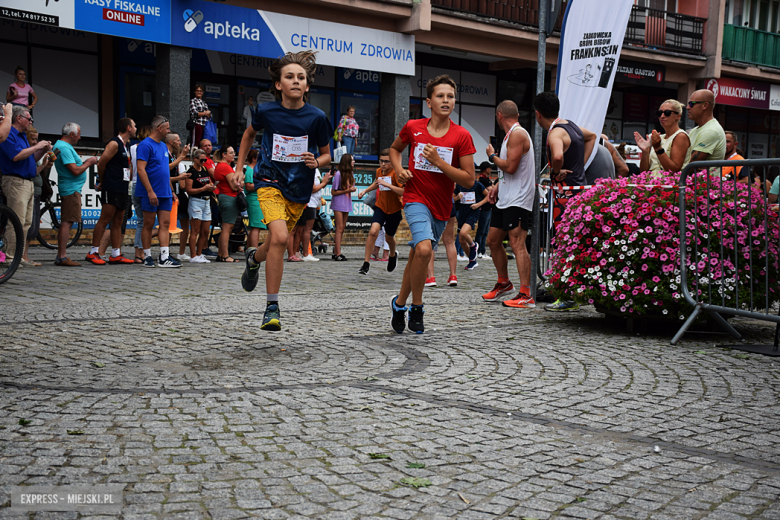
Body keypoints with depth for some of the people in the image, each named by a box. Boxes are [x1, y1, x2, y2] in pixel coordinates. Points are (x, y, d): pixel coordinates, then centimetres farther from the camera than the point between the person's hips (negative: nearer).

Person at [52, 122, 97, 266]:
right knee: (67, 222, -12)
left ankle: (60, 256, 15)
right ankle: (62, 257, -13)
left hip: (71, 189, 11)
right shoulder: (64, 148, -15)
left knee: (66, 223, 12)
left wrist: (86, 162, 11)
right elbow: (76, 171, -20)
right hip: (71, 189, -11)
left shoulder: (62, 145, 19)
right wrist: (89, 162, -7)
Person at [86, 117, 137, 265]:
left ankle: (116, 255, 10)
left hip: (122, 189, 9)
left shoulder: (126, 146, 19)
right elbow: (101, 163, -11)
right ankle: (93, 253, -4)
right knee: (105, 220, -8)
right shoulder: (114, 144, -10)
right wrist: (102, 182, -1)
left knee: (118, 222, 8)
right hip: (112, 189, -9)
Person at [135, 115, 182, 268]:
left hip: (165, 193, 8)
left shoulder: (163, 146, 17)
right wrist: (150, 191, -22)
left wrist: (171, 190, 19)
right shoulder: (145, 145, -10)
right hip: (151, 193, -8)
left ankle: (164, 258, 1)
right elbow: (141, 169, -17)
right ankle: (147, 257, 8)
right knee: (149, 224, 0)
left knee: (165, 223, 2)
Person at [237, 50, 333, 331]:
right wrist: (240, 167, 14)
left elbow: (326, 154, 6)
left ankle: (254, 258, 50)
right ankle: (272, 307, -12)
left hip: (299, 189, 2)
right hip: (270, 181, -2)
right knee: (279, 237, -23)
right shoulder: (267, 111, -7)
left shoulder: (316, 117, -8)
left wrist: (316, 162, -16)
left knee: (274, 245, 11)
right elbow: (249, 133, 16)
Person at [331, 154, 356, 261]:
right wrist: (347, 190, -18)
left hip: (347, 203, 7)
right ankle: (338, 254, -8)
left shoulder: (351, 173, 6)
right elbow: (333, 192, -13)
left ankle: (335, 252, 14)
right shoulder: (339, 174, -14)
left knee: (342, 228, 8)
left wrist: (353, 189, -4)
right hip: (338, 203, -7)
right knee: (340, 228, -9)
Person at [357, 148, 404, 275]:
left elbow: (403, 191, -30)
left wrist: (387, 184, -34)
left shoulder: (396, 173, -17)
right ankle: (366, 263, -13)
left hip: (394, 209, -3)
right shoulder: (379, 171, 2)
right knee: (373, 231, -20)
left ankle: (393, 255, 50)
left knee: (389, 237, 14)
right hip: (381, 206, 3)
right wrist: (365, 191, 21)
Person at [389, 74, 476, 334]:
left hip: (441, 205, 2)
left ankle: (399, 303, 36)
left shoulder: (462, 136, -6)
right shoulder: (413, 128, -2)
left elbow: (469, 179, -9)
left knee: (416, 258, 13)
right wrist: (399, 169, 0)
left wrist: (438, 161, -17)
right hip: (416, 198, -2)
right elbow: (394, 148, 19)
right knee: (424, 249, -25)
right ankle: (416, 307, -6)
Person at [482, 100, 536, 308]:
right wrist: (497, 186, 15)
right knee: (493, 240, 15)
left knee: (517, 243, -16)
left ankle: (526, 295, -18)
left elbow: (510, 166, -21)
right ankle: (504, 283, 32)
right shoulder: (511, 134, 20)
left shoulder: (518, 134, -13)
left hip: (518, 200, -11)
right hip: (505, 198, 11)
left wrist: (492, 156, -5)